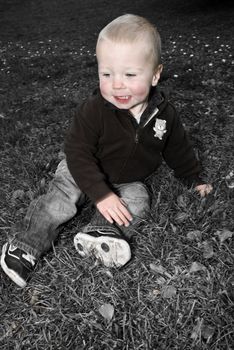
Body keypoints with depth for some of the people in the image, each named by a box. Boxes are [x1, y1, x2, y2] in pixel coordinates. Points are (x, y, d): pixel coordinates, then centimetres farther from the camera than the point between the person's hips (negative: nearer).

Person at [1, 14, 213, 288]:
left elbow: (178, 149, 1)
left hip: (129, 181, 3)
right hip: (83, 173, -2)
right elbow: (77, 152, -27)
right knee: (62, 196, -21)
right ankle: (26, 247, -13)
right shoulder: (93, 110, -27)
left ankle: (97, 236, -35)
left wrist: (194, 179, 12)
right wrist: (101, 194, -35)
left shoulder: (164, 114, -16)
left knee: (137, 199, -24)